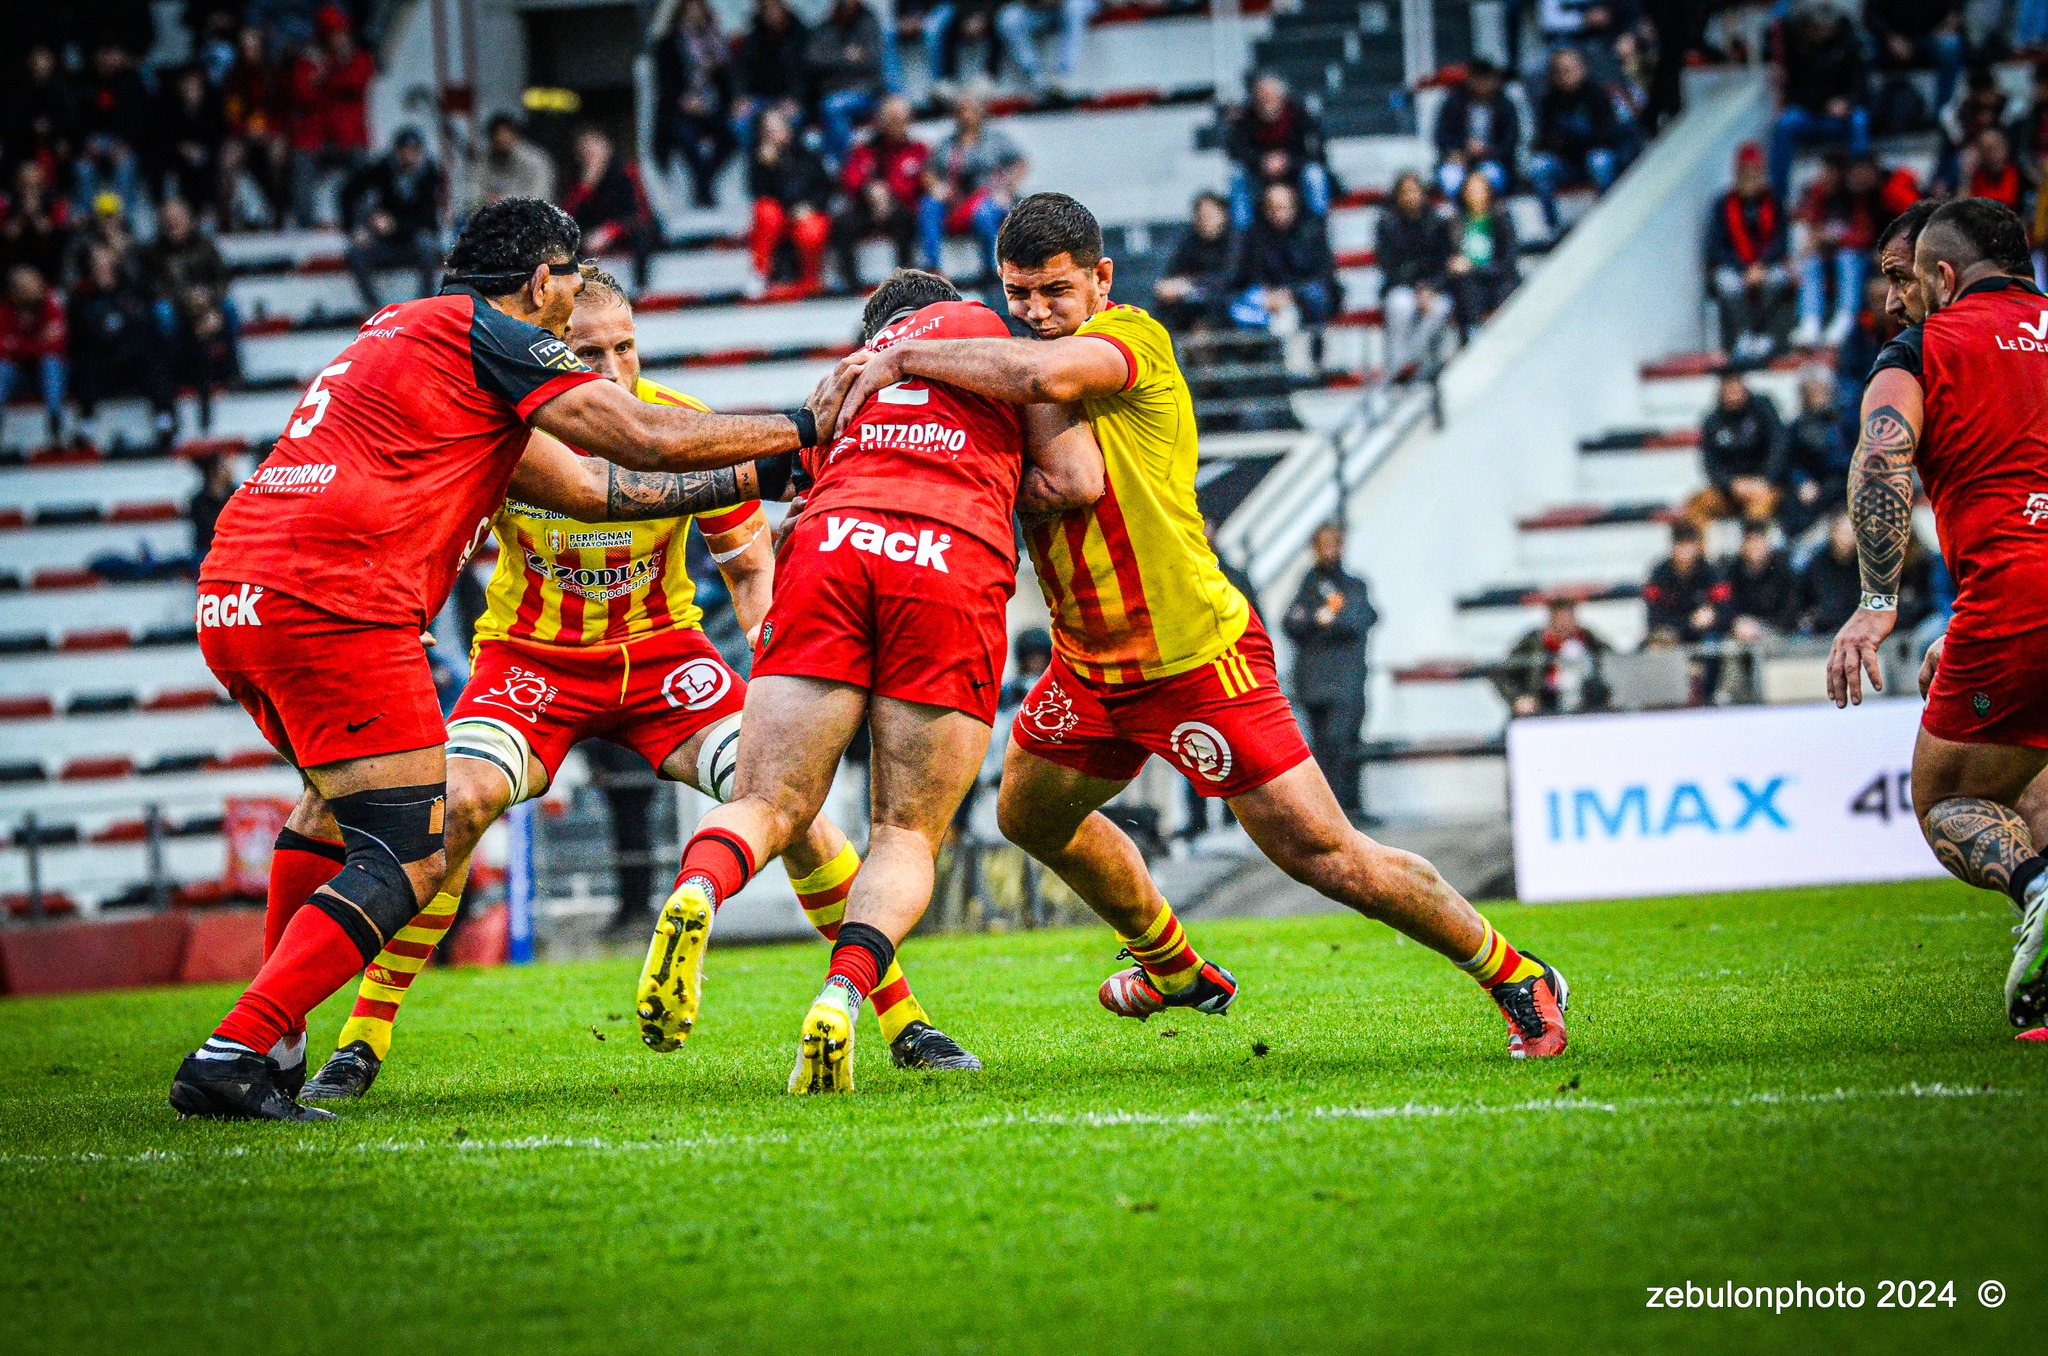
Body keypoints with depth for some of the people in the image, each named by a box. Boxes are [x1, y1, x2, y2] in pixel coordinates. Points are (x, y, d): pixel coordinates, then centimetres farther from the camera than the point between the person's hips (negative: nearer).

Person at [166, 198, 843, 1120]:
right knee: (413, 860, -8)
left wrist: (757, 473, 29)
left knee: (339, 794, 32)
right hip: (328, 601, -10)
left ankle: (275, 1037, 27)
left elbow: (586, 484, 30)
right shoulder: (484, 334, 1)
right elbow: (651, 441, -2)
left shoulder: (405, 329, 29)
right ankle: (232, 1057, -18)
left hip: (232, 595, 10)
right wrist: (801, 429, 12)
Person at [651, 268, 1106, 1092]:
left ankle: (695, 892, -35)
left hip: (830, 543, 2)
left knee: (767, 806, 1)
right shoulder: (988, 327, 25)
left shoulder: (843, 378, 36)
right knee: (907, 835, 7)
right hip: (956, 563, -2)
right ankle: (842, 995, -21)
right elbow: (1077, 481, 17)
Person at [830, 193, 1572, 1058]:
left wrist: (902, 358, -31)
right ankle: (1175, 971, 50)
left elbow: (1042, 373, -38)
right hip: (1088, 664, 9)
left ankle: (1519, 982, 9)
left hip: (1197, 661, -8)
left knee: (1333, 862, -9)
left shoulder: (1134, 338, -19)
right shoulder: (1014, 359, 6)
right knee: (1030, 817, 26)